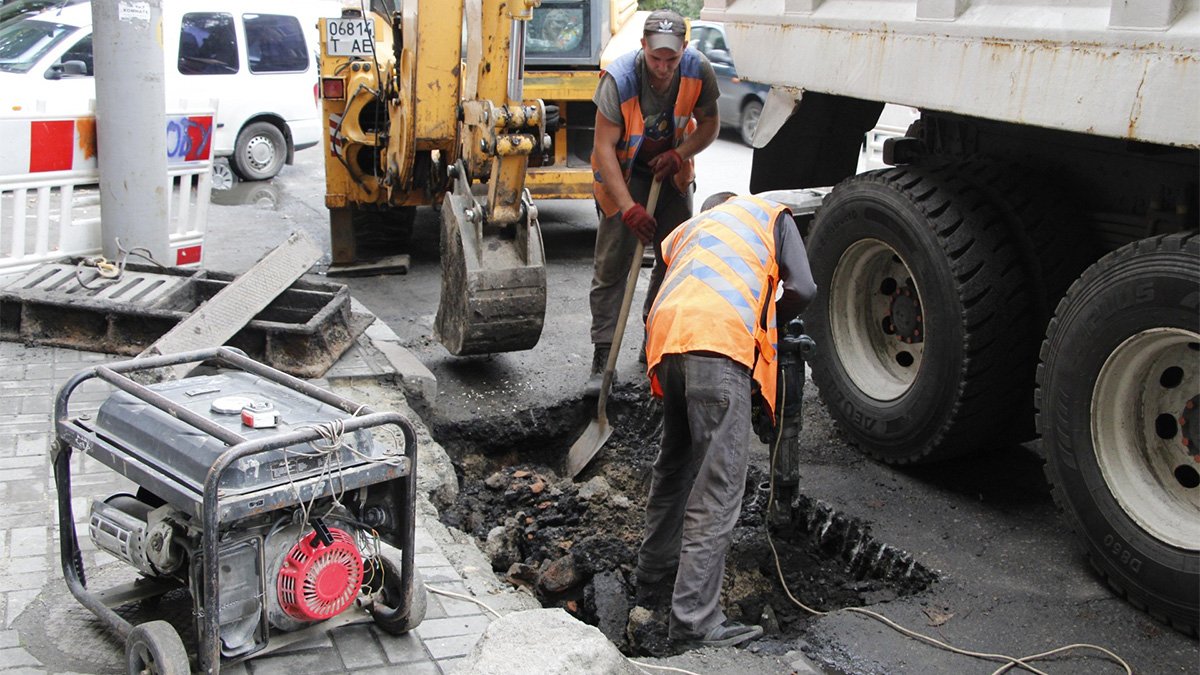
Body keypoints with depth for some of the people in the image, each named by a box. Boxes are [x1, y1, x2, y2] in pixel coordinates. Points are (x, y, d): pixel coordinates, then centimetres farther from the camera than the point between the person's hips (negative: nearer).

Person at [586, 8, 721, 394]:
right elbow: (604, 147, -30)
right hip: (623, 172, -4)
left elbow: (709, 125, -3)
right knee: (612, 264, -8)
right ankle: (603, 355, -4)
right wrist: (628, 207, -37)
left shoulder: (698, 70, -19)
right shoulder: (618, 79, -30)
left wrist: (679, 155, -22)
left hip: (671, 170, 4)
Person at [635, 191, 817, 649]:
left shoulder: (684, 231, 38)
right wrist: (767, 325, 28)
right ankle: (695, 622, -8)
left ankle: (652, 586, 32)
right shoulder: (771, 215, 26)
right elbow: (802, 290, 11)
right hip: (722, 338, -5)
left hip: (665, 337, 6)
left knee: (674, 468, 22)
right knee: (717, 489, -6)